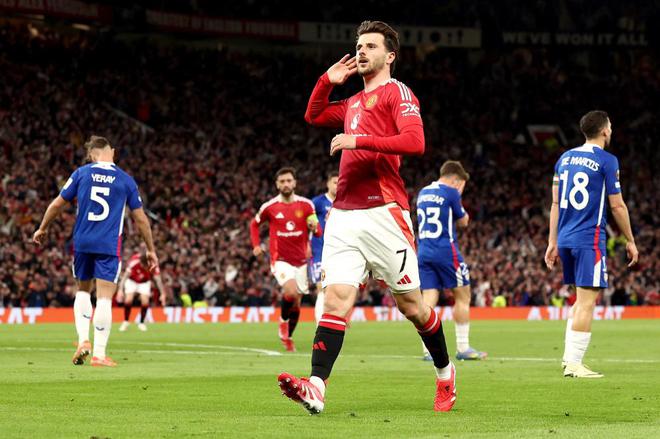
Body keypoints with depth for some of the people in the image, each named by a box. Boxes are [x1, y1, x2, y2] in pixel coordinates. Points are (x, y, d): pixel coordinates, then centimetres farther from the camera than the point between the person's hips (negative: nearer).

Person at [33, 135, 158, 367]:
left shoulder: (82, 173, 4)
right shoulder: (126, 180, 4)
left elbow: (57, 204, 8)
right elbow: (140, 219, 7)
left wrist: (42, 229, 23)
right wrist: (151, 250, 17)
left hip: (82, 243, 2)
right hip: (110, 246, -2)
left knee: (83, 291, 20)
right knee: (104, 298, -3)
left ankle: (83, 340, 3)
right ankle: (99, 353, -7)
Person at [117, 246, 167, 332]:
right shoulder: (134, 261, -35)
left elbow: (158, 279, -21)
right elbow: (125, 276, -35)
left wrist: (163, 294, -25)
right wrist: (120, 290, -45)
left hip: (145, 282, 1)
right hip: (132, 281, -1)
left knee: (145, 301, -17)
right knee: (128, 300, -20)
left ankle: (141, 323, 5)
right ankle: (125, 322, -1)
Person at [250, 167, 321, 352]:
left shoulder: (306, 205, -2)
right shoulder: (269, 207, -3)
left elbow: (318, 232, 4)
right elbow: (254, 224, 15)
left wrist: (314, 228, -21)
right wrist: (256, 245, 1)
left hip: (301, 261, 3)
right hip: (280, 259, -2)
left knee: (296, 304, 7)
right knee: (291, 291, -28)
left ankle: (288, 337, 28)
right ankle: (283, 320, 0)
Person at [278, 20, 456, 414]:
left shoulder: (397, 93, 0)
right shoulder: (354, 103, 24)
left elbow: (415, 142, -15)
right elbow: (314, 116, 40)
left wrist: (359, 140, -18)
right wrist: (328, 81, 24)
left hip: (383, 212, -6)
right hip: (344, 215, 6)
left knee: (410, 304, 3)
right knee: (336, 298, -9)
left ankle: (446, 374, 24)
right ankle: (316, 388, -23)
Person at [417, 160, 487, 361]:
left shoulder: (423, 193, 15)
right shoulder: (451, 192, -5)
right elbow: (463, 222, 4)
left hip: (424, 252, 6)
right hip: (446, 251, -6)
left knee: (429, 299, 0)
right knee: (463, 297, 6)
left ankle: (427, 350, -10)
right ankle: (463, 348, 6)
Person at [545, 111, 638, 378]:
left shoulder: (565, 158, 13)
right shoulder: (607, 161, -6)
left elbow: (555, 203, 13)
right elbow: (617, 206, -5)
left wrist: (553, 242, 16)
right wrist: (630, 241, 5)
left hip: (566, 238, 7)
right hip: (590, 239, -7)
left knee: (583, 298, 19)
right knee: (587, 301, -6)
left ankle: (569, 357, 15)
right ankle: (574, 364, -11)